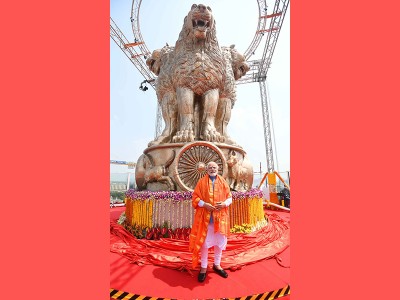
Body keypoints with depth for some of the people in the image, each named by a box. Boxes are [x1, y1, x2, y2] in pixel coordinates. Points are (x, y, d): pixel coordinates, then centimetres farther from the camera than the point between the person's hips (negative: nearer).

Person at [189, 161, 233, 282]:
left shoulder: (223, 182, 6)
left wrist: (224, 203, -13)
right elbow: (195, 198, -2)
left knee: (219, 242, 14)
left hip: (220, 217, 3)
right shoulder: (201, 182, -1)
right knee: (204, 242, 7)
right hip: (205, 217, -2)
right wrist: (204, 204, -18)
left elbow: (229, 197, 8)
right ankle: (203, 267, 26)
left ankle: (217, 265, 36)